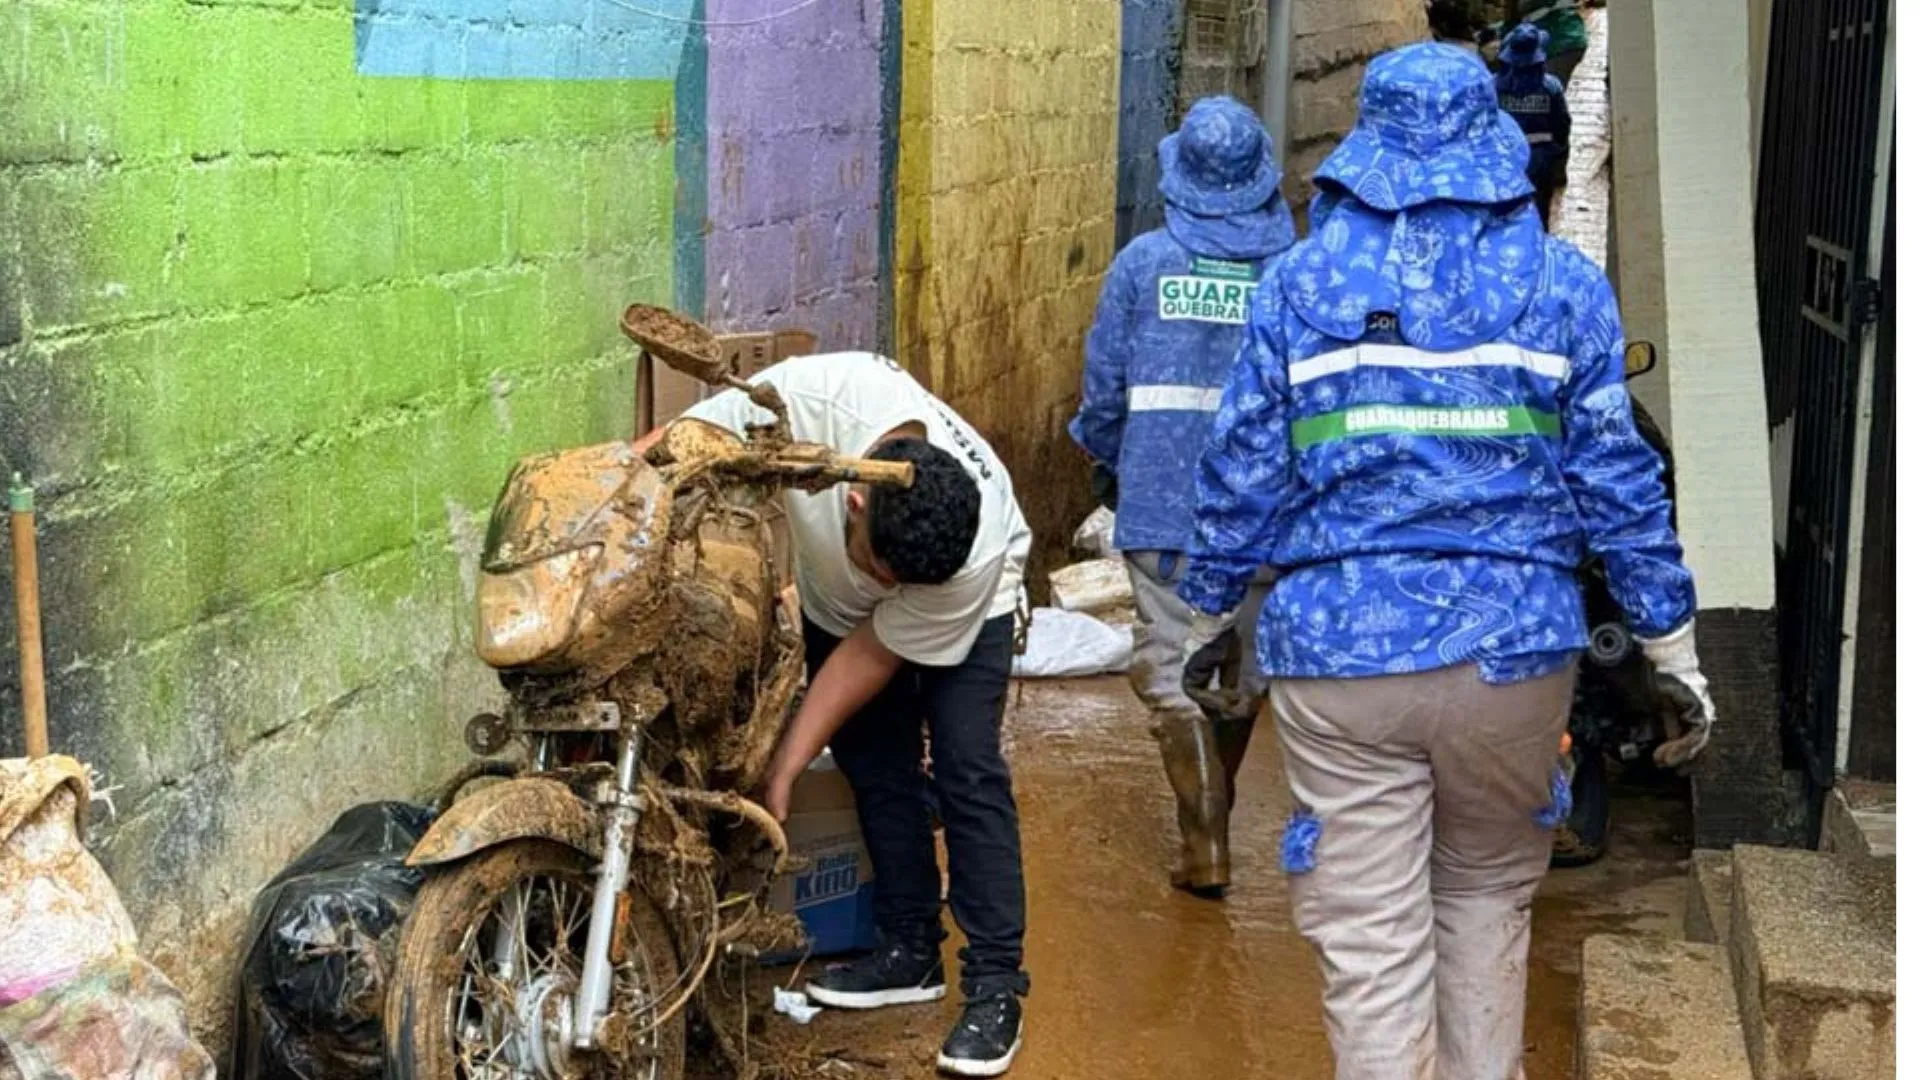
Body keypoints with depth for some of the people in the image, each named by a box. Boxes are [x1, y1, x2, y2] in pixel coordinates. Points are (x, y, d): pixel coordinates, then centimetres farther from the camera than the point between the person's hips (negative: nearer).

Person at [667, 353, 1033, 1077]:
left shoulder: (974, 555, -41)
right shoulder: (813, 396, -42)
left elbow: (874, 652, -27)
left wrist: (787, 765, -23)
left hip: (970, 607, -3)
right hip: (834, 602, 3)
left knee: (966, 769, -14)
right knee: (874, 765, 4)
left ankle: (995, 984, -10)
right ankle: (911, 951, 17)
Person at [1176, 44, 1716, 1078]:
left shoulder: (1298, 278, 3)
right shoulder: (1561, 281, 2)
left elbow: (1240, 474, 3)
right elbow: (1617, 479, 2)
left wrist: (1207, 618, 16)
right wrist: (1674, 653, 9)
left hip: (1339, 654, -1)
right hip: (1512, 649, 1)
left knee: (1370, 945, 3)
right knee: (1487, 897, 22)